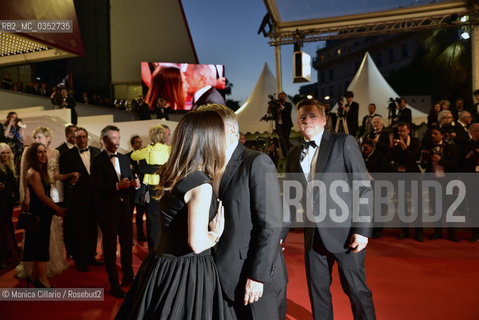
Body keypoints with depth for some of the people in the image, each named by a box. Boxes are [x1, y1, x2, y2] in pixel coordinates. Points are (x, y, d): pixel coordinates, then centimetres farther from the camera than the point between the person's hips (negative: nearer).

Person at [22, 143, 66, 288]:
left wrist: (56, 208, 6)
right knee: (40, 245, -1)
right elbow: (42, 196, -16)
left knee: (41, 245, 14)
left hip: (43, 213, 9)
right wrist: (58, 208, -8)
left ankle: (34, 277, 26)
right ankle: (43, 280, 8)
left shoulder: (41, 172, 13)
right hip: (38, 214, -9)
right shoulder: (33, 173, -16)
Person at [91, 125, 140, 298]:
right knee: (110, 246, 7)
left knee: (127, 243, 16)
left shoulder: (124, 158, 10)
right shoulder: (97, 161, -9)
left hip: (125, 207, 6)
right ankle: (114, 284, 20)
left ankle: (128, 276, 34)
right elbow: (97, 187, -18)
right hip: (108, 209, -5)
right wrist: (117, 186, -28)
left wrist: (135, 183, -11)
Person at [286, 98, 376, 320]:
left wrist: (362, 229, -13)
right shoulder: (293, 155, 10)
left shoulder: (344, 143, -4)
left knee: (356, 289, 6)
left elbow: (364, 188, -7)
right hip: (313, 235, 5)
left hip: (345, 233, -4)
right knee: (317, 290, 15)